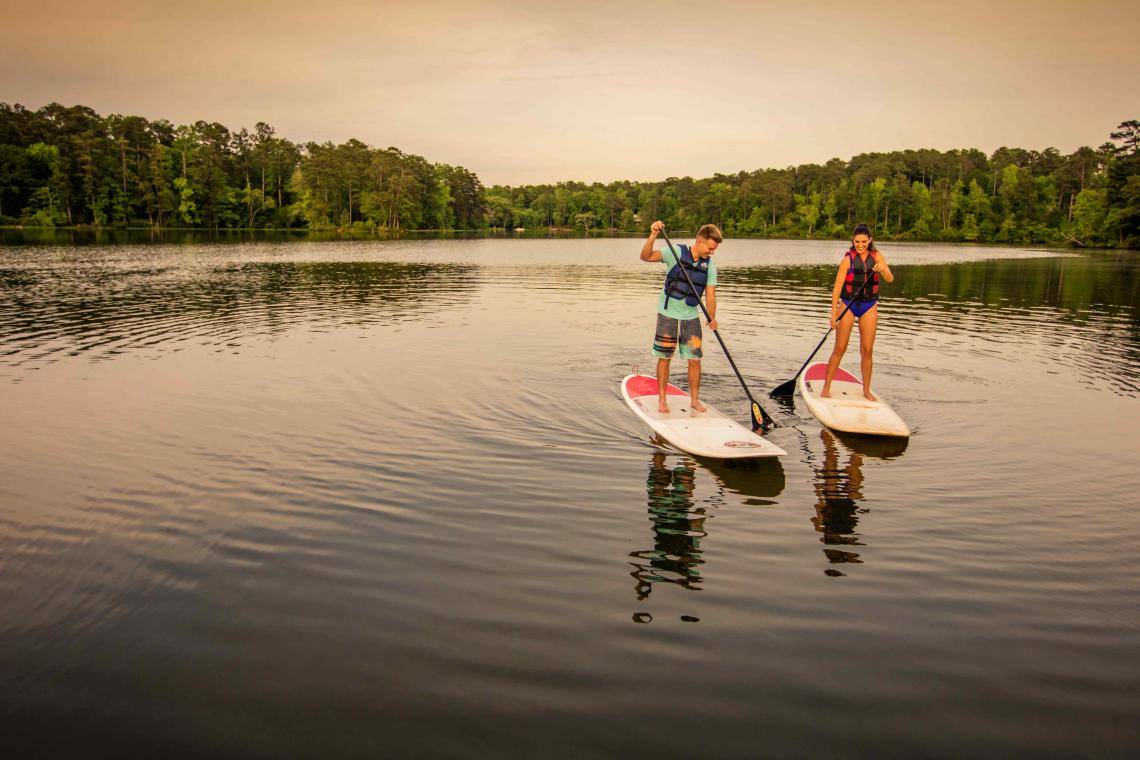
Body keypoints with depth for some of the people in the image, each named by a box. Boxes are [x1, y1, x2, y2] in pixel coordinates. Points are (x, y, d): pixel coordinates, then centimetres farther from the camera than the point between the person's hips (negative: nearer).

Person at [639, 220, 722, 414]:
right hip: (668, 314, -3)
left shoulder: (710, 266, -1)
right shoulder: (676, 253, -11)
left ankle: (694, 399, 17)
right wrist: (653, 235, -35)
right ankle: (662, 399, 15)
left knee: (695, 360, 3)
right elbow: (646, 256, -19)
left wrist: (711, 319, -19)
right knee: (664, 358, 3)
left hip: (691, 317, 3)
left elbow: (710, 295, -4)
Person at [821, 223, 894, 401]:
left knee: (867, 351, 4)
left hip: (869, 307, 3)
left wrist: (883, 269, -28)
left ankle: (866, 390, 15)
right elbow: (837, 287, -12)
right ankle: (826, 387, 5)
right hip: (848, 305, -3)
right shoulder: (848, 259, -10)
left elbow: (890, 279, -6)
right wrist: (833, 313, -18)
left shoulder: (877, 256, 1)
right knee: (839, 349, -3)